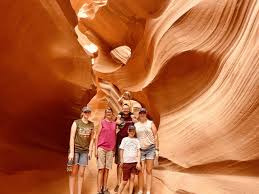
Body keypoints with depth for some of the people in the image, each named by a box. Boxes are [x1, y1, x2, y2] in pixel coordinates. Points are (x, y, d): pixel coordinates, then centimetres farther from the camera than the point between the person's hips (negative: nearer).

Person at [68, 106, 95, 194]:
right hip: (75, 149, -3)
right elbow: (72, 137, -8)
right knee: (73, 173, -2)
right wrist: (71, 152, -14)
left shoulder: (91, 124, 6)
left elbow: (91, 139, 10)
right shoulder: (76, 123, -4)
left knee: (81, 174, 4)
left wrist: (90, 151, 4)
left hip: (85, 151, 3)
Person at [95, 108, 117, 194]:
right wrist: (96, 149, -5)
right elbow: (97, 135, 0)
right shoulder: (102, 122, 1)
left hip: (110, 149, 3)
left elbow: (114, 136, 14)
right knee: (101, 169, -4)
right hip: (101, 148, -3)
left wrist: (114, 149, 11)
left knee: (107, 169, 6)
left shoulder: (114, 123, 10)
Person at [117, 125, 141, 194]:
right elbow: (121, 150, 5)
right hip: (126, 162, -2)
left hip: (135, 162, 2)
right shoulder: (124, 139, 3)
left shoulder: (136, 140, 7)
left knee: (132, 178, 0)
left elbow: (138, 151, 4)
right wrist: (121, 161, 2)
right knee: (125, 181, 1)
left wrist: (138, 162, -4)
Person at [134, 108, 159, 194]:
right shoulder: (135, 125, 8)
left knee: (149, 171, 0)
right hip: (140, 150, 1)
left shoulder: (151, 123, 3)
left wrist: (157, 149, -6)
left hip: (150, 149, -1)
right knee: (140, 171, 1)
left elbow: (156, 136, 0)